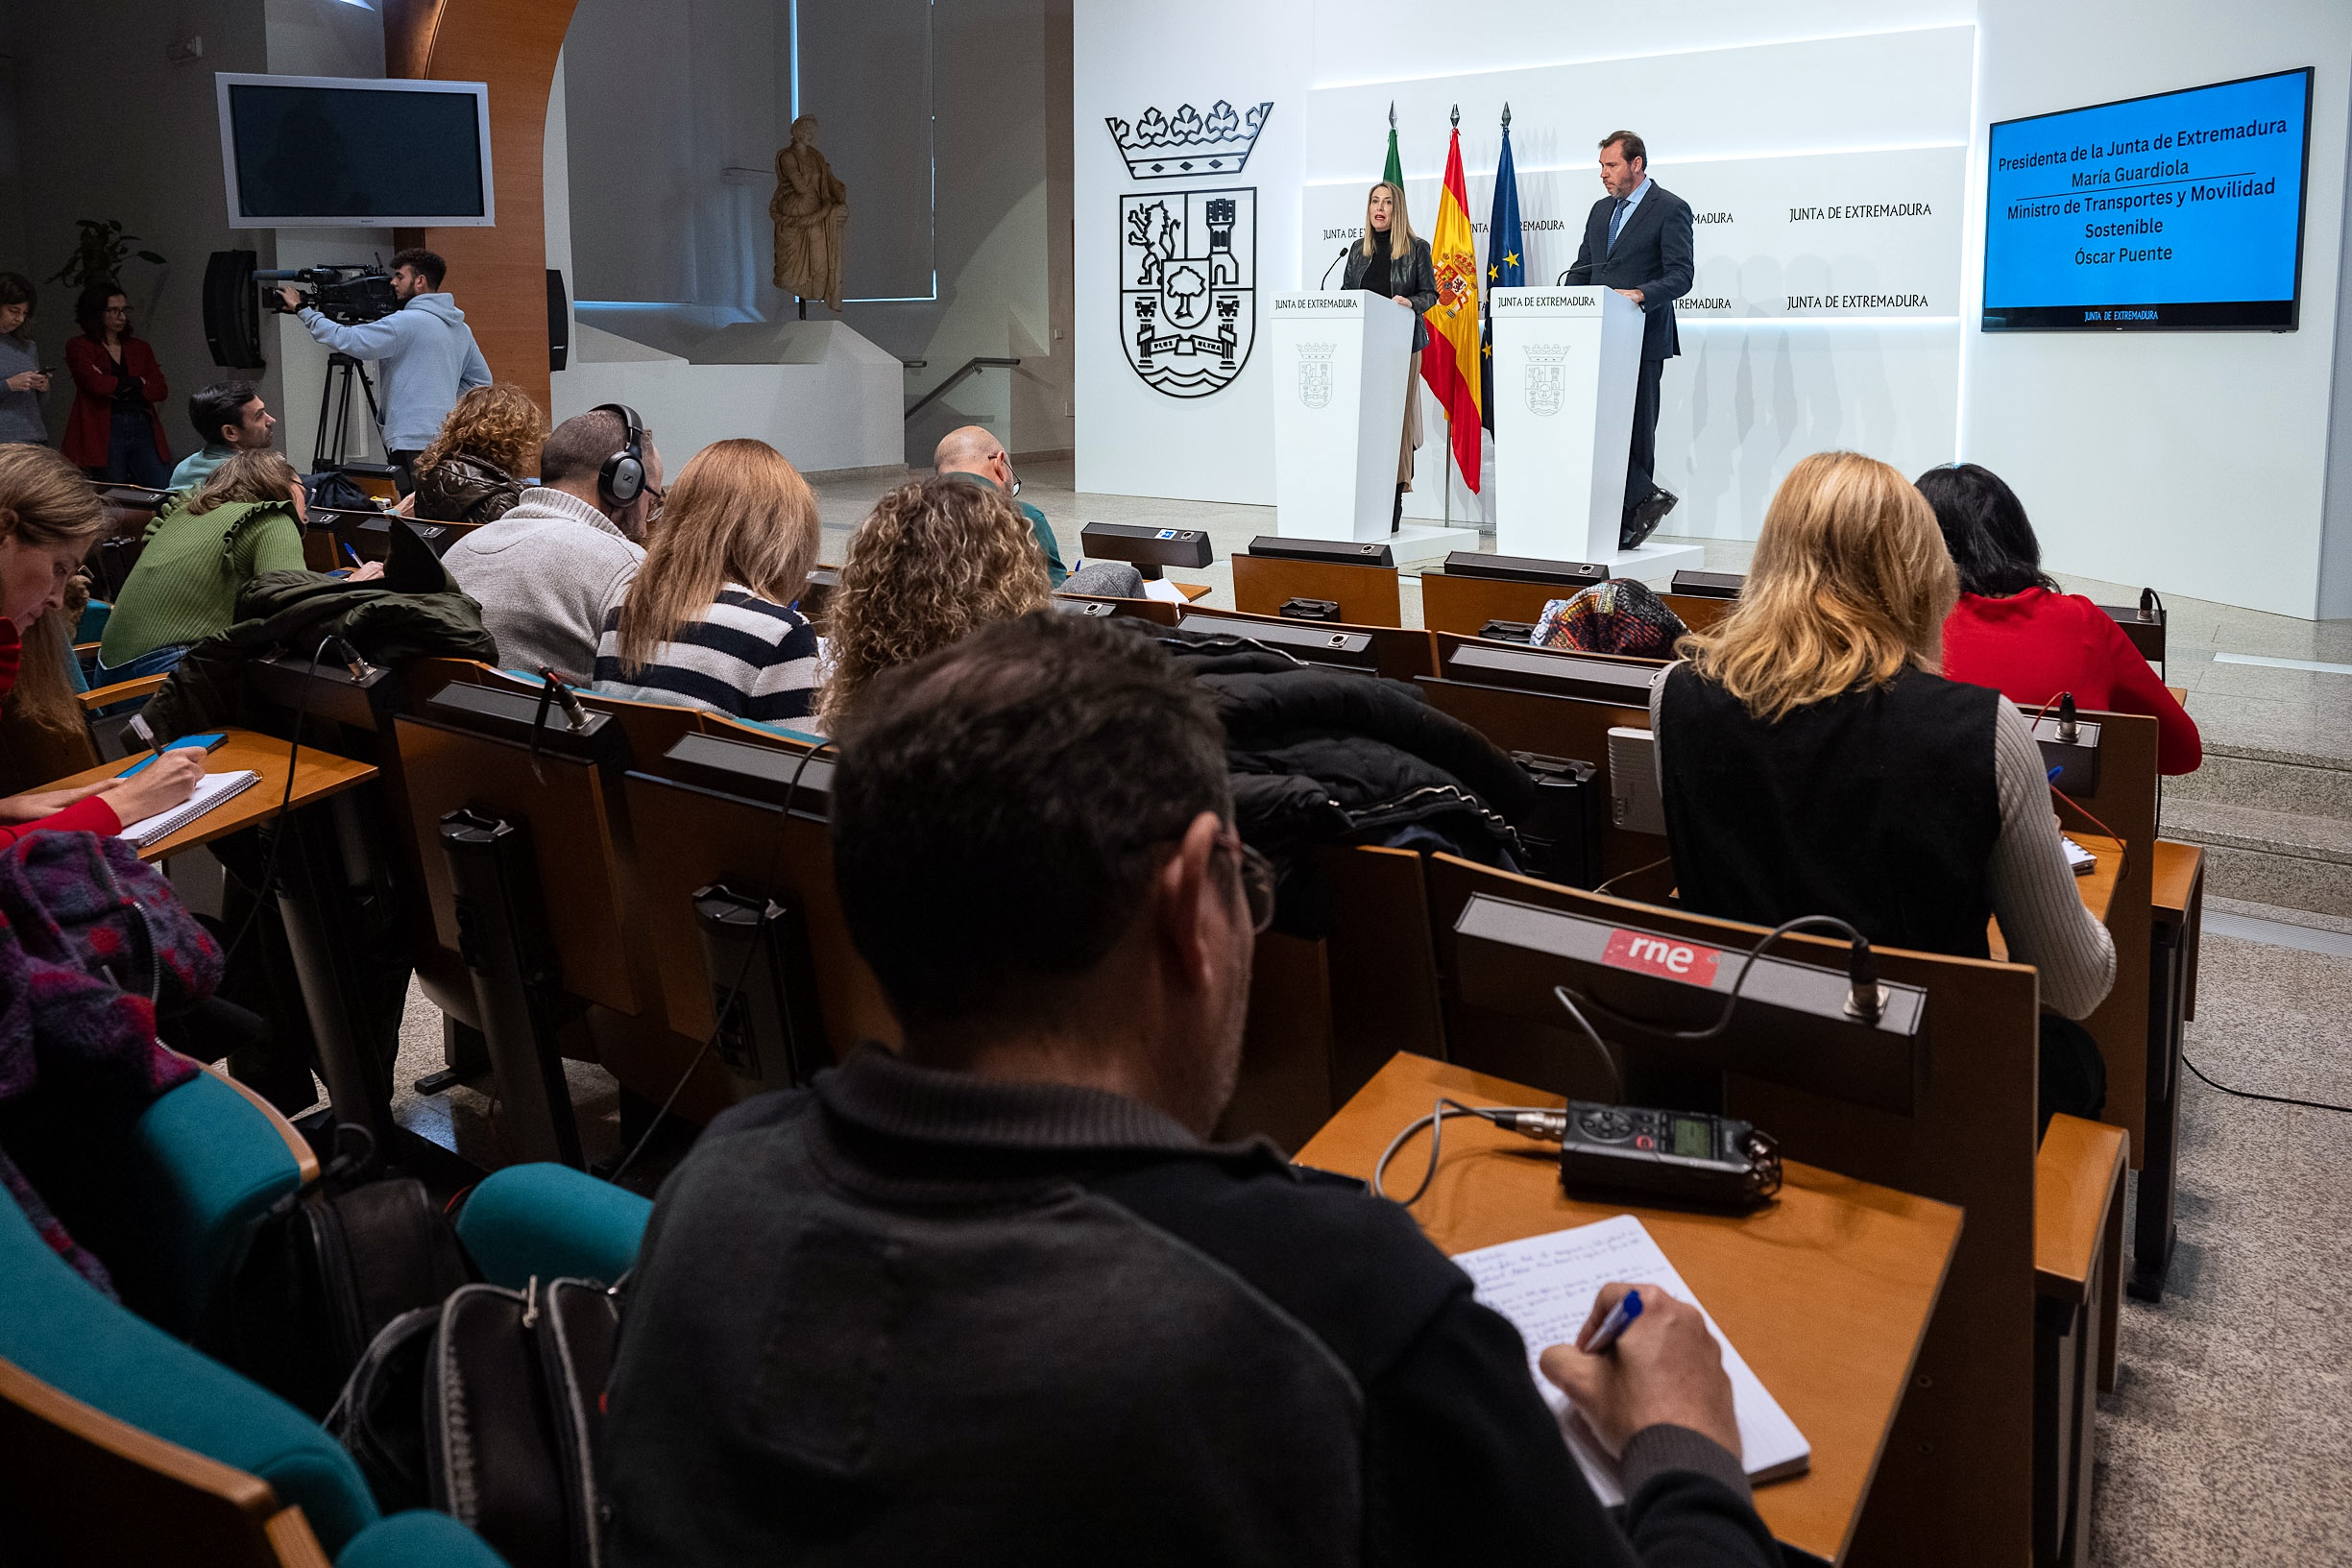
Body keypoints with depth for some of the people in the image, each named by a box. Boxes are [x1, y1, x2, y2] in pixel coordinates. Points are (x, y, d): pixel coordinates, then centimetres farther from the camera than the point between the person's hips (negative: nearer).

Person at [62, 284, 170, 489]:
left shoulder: (140, 348, 18)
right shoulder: (79, 348, 6)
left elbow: (161, 391, 6)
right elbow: (95, 383, -12)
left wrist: (113, 385, -5)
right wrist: (138, 382, 0)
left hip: (142, 428, 3)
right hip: (104, 432, -3)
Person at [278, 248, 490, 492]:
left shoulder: (406, 322, -9)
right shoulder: (461, 328, 17)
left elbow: (347, 340, -12)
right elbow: (481, 380, 25)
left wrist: (303, 310, -1)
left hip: (413, 444, -9)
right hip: (447, 440, 9)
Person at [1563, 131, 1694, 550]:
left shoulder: (1670, 209, -4)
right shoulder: (1601, 210, 18)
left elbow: (1680, 275, -11)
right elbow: (1582, 268, 21)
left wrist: (1640, 294, -28)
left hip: (1642, 339, -6)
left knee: (1636, 429, -4)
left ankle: (1629, 523, 4)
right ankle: (1647, 498, 4)